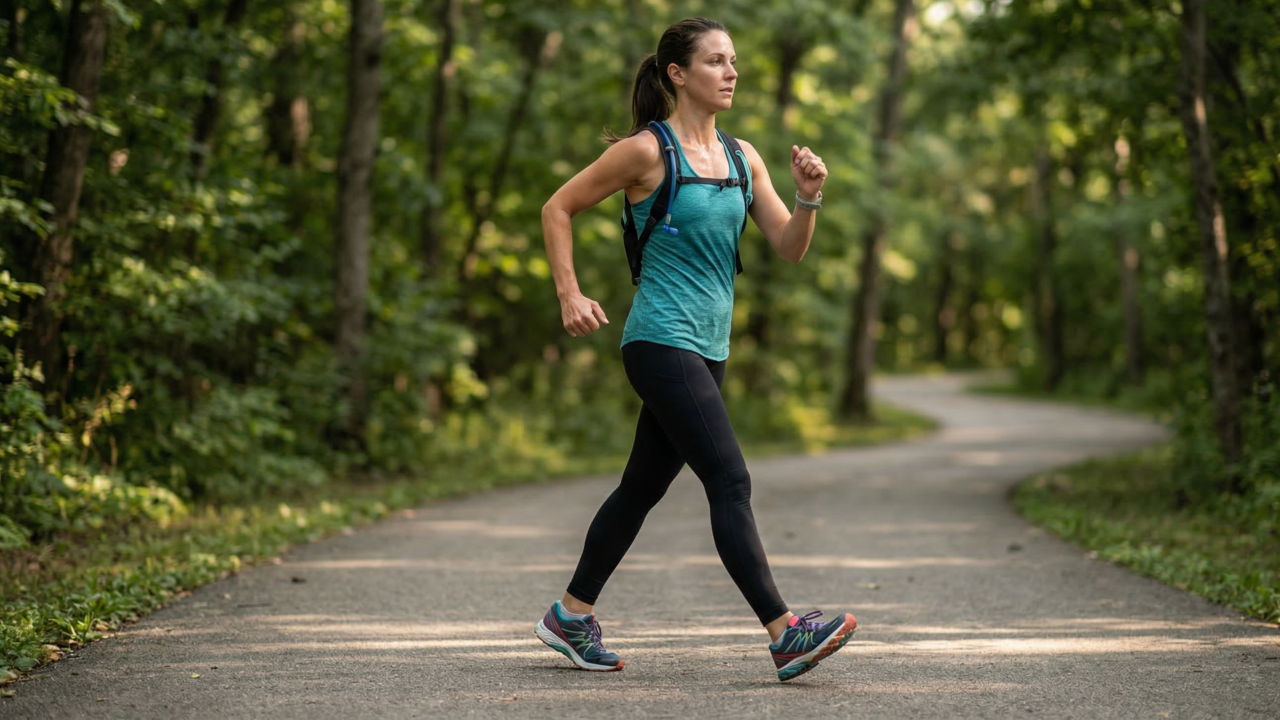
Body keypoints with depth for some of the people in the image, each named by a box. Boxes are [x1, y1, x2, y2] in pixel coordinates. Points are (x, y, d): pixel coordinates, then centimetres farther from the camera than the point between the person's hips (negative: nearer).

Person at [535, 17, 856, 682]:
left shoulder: (742, 156, 11)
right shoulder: (646, 151, -8)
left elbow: (789, 248, 9)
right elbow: (558, 209, 0)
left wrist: (808, 198, -9)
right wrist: (569, 294, -9)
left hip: (707, 349, 8)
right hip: (661, 343, -8)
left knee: (644, 486, 14)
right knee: (730, 483, -14)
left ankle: (571, 616, 26)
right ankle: (785, 635, -15)